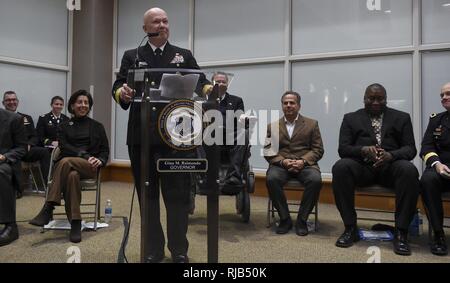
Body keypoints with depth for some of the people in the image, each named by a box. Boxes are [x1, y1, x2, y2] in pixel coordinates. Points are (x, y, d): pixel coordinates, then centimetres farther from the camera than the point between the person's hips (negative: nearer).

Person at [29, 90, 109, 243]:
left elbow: (105, 150, 13)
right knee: (72, 176, -38)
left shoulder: (97, 126, 18)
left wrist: (100, 160, -11)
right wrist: (84, 155, -14)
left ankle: (48, 209, -38)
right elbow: (64, 147, 3)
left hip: (89, 167, -1)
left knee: (66, 162, -36)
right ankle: (75, 224, -39)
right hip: (69, 166, 1)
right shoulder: (65, 126, 19)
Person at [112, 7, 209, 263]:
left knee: (178, 194, 2)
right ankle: (153, 250, 20)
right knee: (148, 193, 8)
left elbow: (200, 83, 2)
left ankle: (179, 251, 14)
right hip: (142, 135, 1)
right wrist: (123, 93, -22)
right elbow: (117, 87, 2)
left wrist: (210, 89, -22)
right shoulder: (132, 56, 13)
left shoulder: (184, 56, 13)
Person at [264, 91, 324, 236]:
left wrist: (303, 161, -12)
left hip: (304, 164, 0)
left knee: (315, 180, -32)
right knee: (271, 179, -32)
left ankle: (302, 220, -12)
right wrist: (282, 161, -12)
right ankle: (285, 218, -12)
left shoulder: (312, 124, 14)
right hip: (281, 164, 1)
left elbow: (318, 149, 7)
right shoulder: (272, 126, 16)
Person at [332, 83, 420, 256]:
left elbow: (410, 149, 4)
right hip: (361, 166, 0)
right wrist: (364, 149, -19)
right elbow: (343, 148, 3)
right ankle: (350, 228, -22)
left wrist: (391, 155, -19)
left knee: (409, 170, -33)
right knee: (340, 167, -31)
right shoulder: (351, 118, 14)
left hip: (391, 166, 0)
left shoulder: (401, 118, 15)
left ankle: (401, 232, -24)